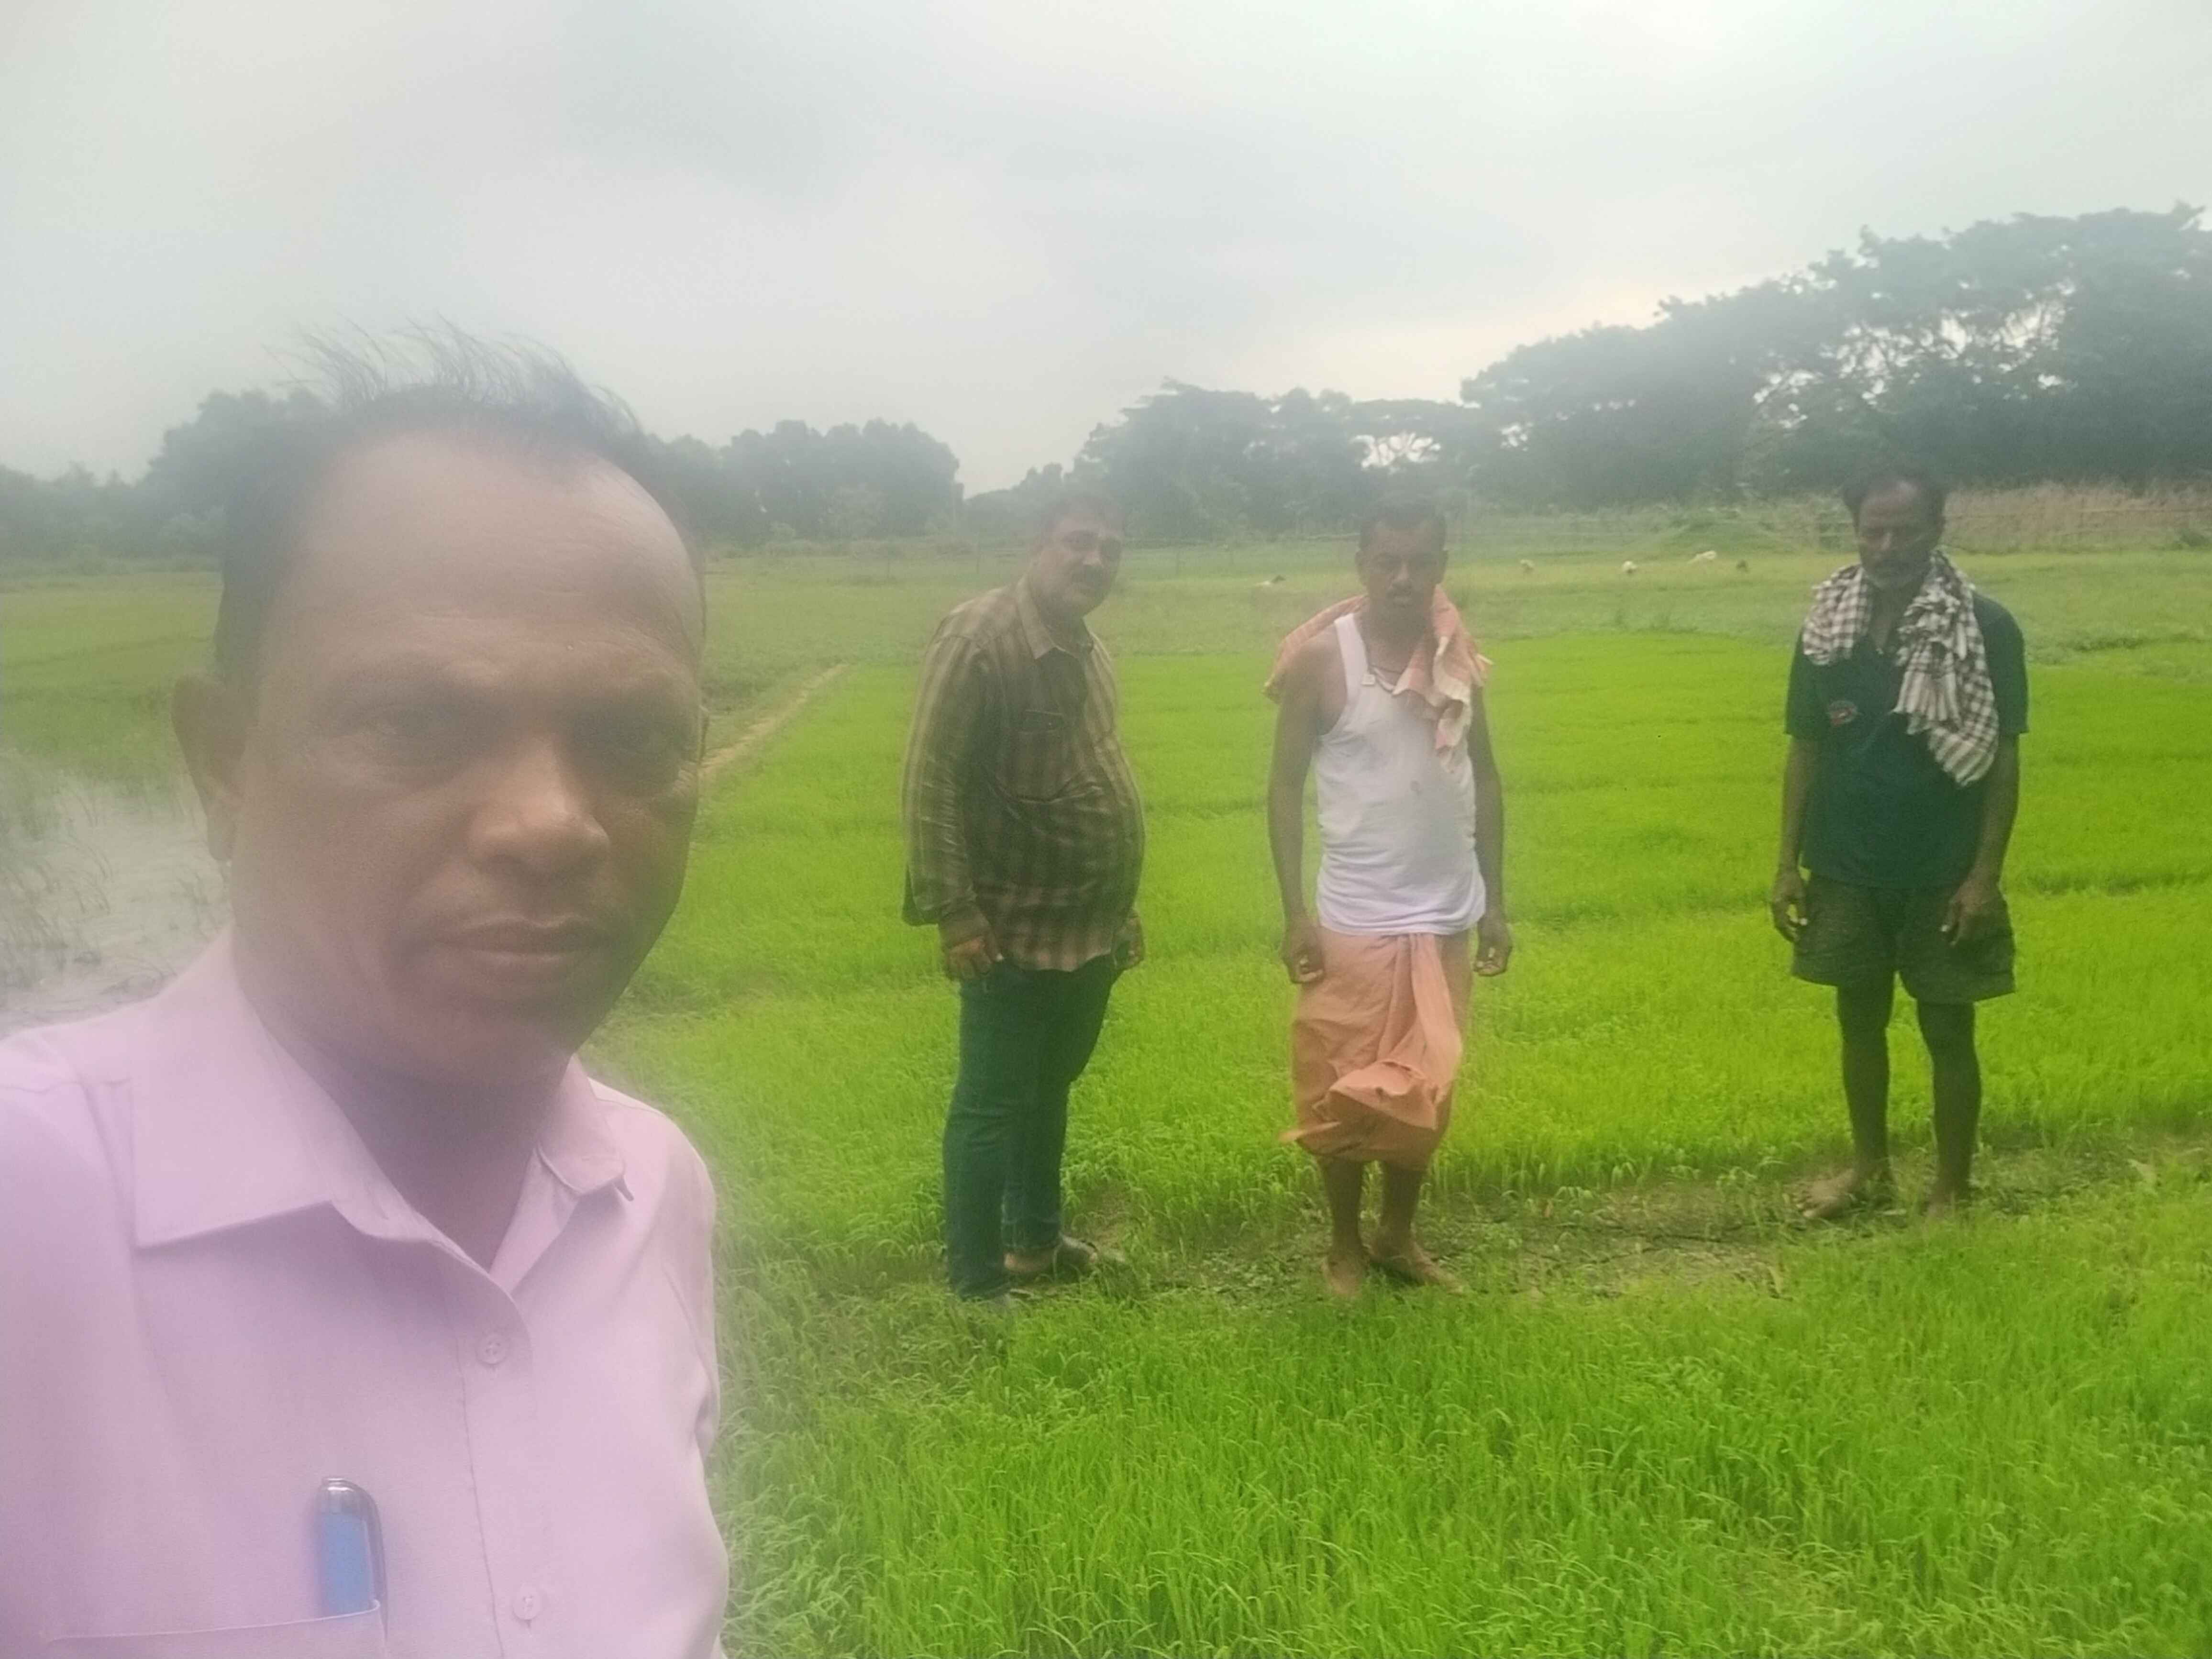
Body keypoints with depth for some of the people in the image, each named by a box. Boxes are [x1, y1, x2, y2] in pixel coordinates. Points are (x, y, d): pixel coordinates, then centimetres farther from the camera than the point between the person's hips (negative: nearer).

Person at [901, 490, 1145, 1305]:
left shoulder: (1088, 647, 10)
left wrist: (1124, 907, 18)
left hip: (1089, 928, 8)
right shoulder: (979, 638, -16)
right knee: (991, 1107, 3)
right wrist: (953, 913, -22)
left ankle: (1035, 1238, 38)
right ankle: (976, 1282, 16)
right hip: (1015, 930, -8)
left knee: (1050, 1091, 21)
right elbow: (929, 785, -19)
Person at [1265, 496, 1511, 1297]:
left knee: (1427, 1090, 14)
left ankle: (1399, 1237, 31)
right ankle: (1344, 1246, 24)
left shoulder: (1458, 652, 3)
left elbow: (1484, 778, 10)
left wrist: (1496, 900, 8)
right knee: (1346, 1091, 6)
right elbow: (1285, 785, -7)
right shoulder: (1322, 655, -10)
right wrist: (1295, 911, -13)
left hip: (1446, 915, 5)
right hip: (1355, 919, -4)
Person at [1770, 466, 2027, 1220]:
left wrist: (1985, 873, -12)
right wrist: (1788, 863, 2)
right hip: (1848, 868, 3)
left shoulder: (1986, 628, -10)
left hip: (1944, 873, -3)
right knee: (1860, 1020, 15)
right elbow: (1805, 749, 5)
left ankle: (1951, 1192, 22)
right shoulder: (1827, 626, 0)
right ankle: (1870, 1168, 33)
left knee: (1949, 1030, 7)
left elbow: (2004, 758, -8)